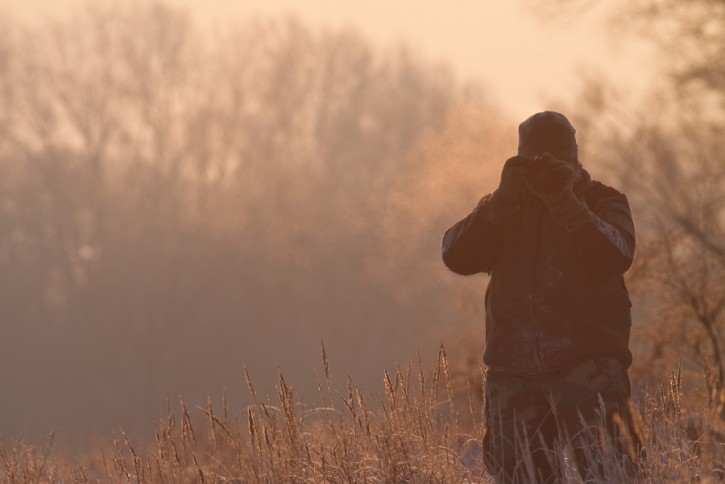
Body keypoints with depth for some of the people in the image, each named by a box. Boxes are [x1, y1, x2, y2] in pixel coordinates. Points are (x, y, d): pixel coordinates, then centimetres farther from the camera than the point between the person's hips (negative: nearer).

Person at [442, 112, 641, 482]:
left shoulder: (603, 202, 8)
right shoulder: (500, 208, 15)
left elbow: (616, 257, -12)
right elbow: (457, 256, -2)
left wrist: (565, 202, -19)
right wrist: (502, 198, -11)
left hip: (587, 365, -4)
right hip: (514, 371, 4)